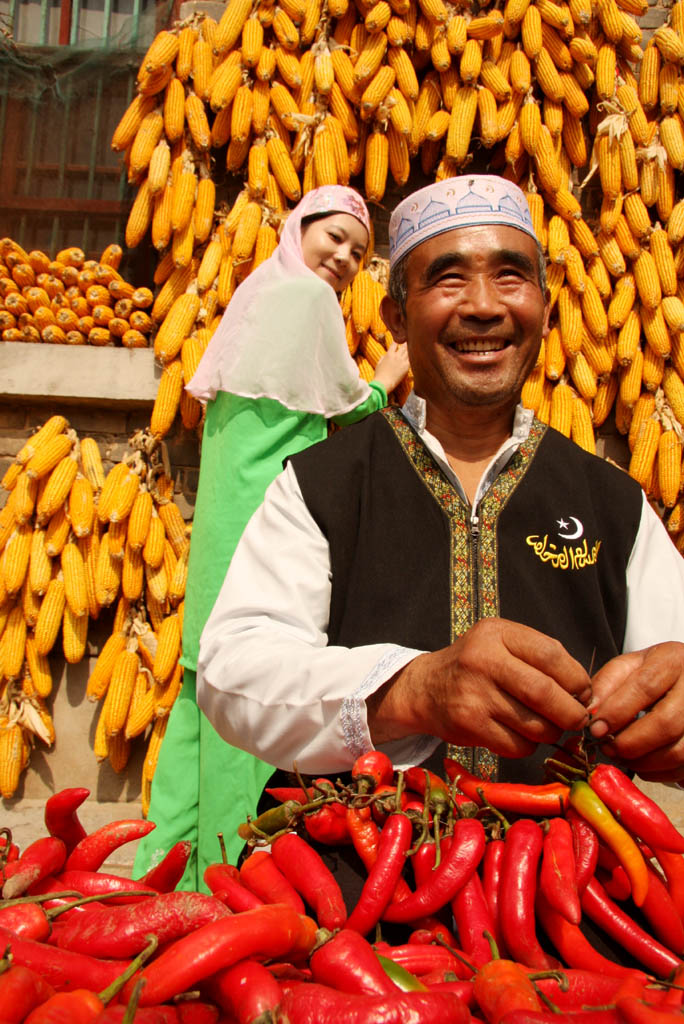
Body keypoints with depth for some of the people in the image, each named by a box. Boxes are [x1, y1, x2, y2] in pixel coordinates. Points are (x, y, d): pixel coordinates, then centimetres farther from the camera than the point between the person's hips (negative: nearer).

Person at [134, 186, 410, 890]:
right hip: (271, 503, -9)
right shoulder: (308, 294, -4)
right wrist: (387, 377, 19)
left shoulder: (259, 292, 23)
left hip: (224, 506, 9)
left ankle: (166, 858, 17)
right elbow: (348, 403, 0)